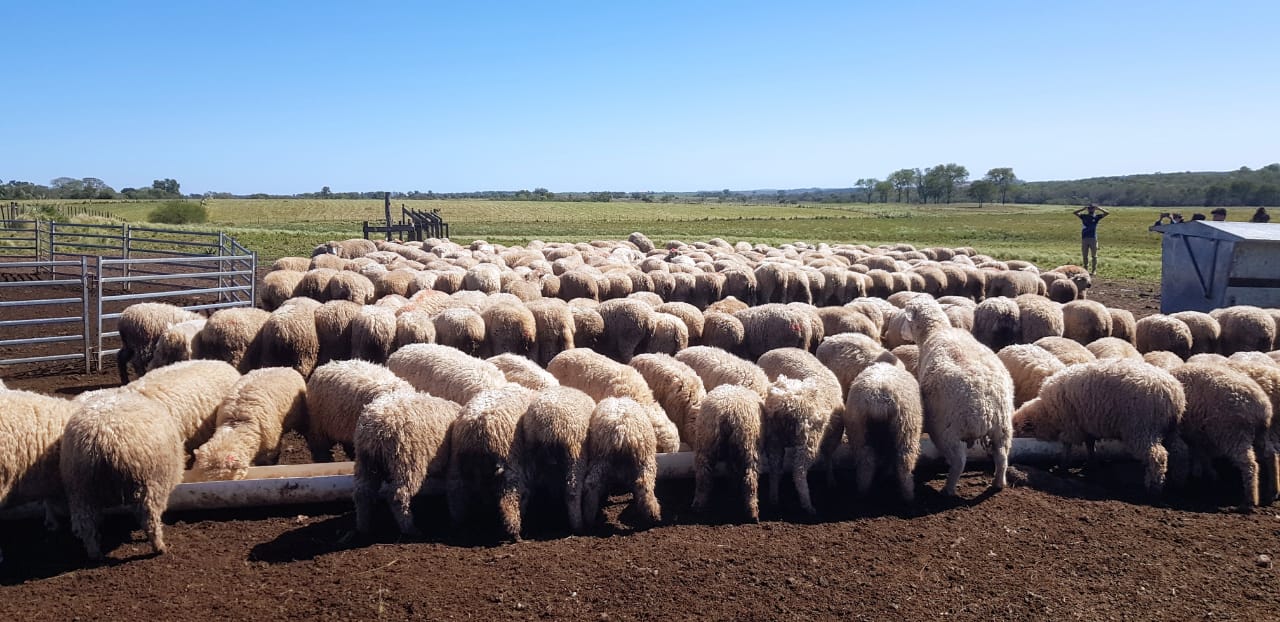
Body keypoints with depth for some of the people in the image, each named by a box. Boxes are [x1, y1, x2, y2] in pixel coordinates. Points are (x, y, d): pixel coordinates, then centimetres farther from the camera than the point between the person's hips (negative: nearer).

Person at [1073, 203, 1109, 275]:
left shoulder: (1096, 217, 5)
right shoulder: (1083, 216, 9)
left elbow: (1107, 213, -3)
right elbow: (1074, 212, 1)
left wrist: (1098, 208, -2)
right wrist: (1083, 208, -1)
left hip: (1093, 238, -2)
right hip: (1084, 238, 2)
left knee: (1094, 255, 1)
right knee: (1085, 255, 7)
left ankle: (1094, 270, 5)